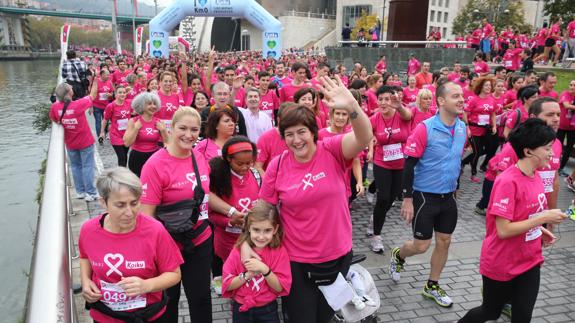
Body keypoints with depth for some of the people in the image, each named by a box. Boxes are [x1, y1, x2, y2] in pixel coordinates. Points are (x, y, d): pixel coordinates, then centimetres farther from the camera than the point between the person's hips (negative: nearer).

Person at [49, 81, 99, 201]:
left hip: (70, 143, 4)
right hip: (85, 141, -4)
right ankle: (91, 193, 7)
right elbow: (93, 95, -8)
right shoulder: (79, 104, -22)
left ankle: (80, 192, 24)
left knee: (76, 166, 17)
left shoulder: (55, 107, -12)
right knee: (87, 166, 4)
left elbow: (54, 119, 8)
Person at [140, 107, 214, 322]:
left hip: (201, 241, 5)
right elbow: (146, 214, -18)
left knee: (201, 298, 17)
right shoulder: (156, 165, -19)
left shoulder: (199, 158, -1)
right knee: (168, 300, 19)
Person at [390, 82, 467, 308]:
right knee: (421, 246, 1)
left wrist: (455, 188, 19)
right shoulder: (425, 128, -19)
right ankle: (398, 256, 35)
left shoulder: (462, 128, 1)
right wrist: (407, 199, -16)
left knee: (444, 242, 12)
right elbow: (409, 165, -16)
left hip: (448, 196, 6)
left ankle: (432, 286, 31)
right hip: (425, 196, -6)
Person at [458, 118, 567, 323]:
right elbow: (503, 230, -26)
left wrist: (540, 231, -1)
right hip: (501, 266, -6)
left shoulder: (535, 177, 1)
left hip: (530, 262, 7)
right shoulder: (508, 181, -24)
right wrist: (543, 218, -23)